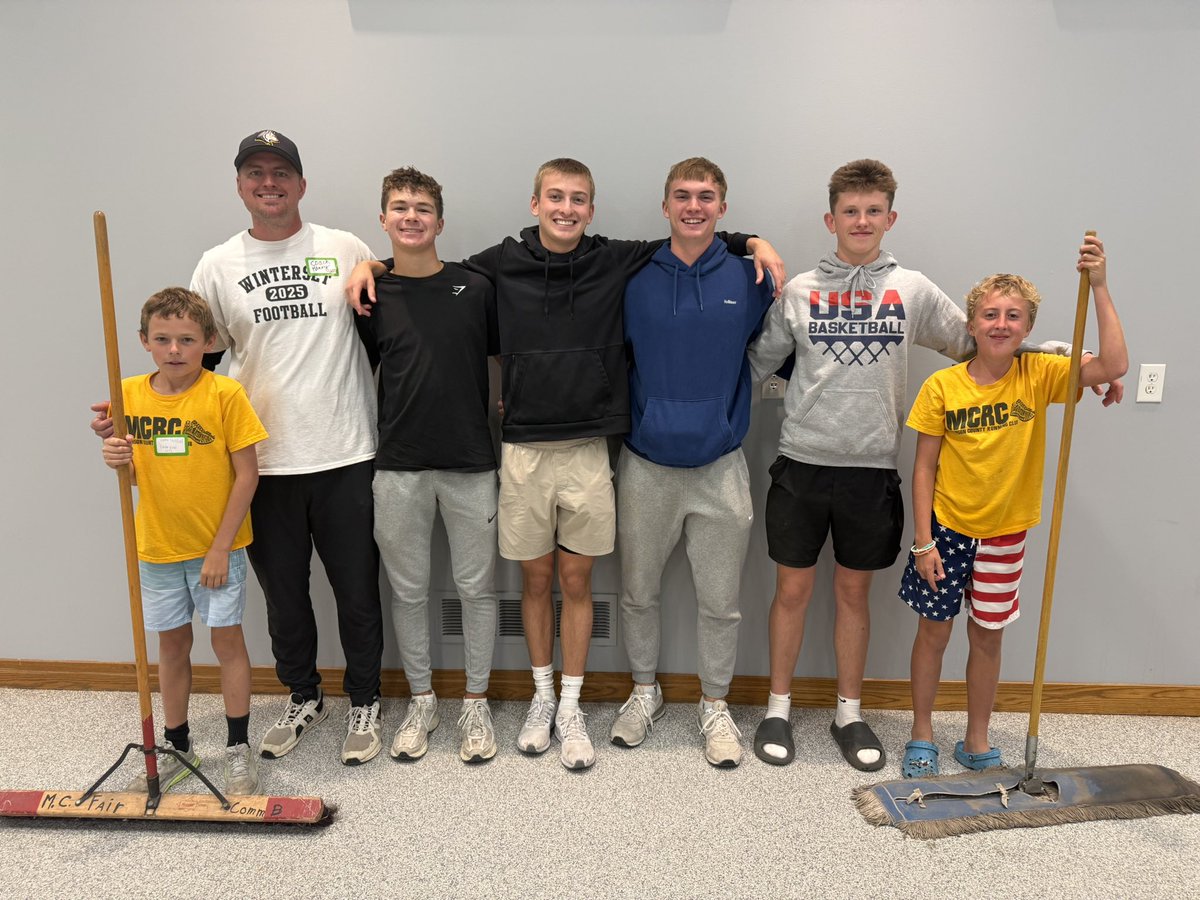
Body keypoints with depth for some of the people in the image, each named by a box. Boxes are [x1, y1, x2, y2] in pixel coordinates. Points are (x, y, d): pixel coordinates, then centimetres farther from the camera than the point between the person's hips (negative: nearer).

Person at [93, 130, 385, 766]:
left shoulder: (347, 251, 2)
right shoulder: (217, 266, 5)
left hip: (345, 457, -1)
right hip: (262, 465, 2)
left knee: (357, 591, 8)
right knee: (283, 593, 15)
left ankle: (363, 704, 28)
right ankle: (303, 698, 36)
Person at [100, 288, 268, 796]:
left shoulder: (225, 394, -14)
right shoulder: (130, 395, 0)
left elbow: (246, 474, -13)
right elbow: (136, 475, 9)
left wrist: (220, 547, -14)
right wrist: (118, 460, -16)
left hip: (217, 546, -4)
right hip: (157, 546, 4)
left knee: (227, 639, 4)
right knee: (172, 643, 15)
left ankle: (238, 749, 20)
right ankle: (177, 747, 31)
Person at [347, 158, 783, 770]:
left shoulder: (618, 263, 1)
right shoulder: (501, 265, 2)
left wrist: (756, 244, 0)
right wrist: (372, 265, 2)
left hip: (587, 451, 0)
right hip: (523, 451, 0)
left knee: (576, 581, 8)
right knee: (536, 579, 12)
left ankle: (570, 708, 23)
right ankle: (542, 696, 31)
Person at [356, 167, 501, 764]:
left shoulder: (476, 288, 0)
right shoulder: (370, 296, 2)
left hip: (471, 465, 0)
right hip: (399, 467, 1)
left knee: (476, 587, 8)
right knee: (408, 590, 11)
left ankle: (475, 704, 25)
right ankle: (421, 702, 29)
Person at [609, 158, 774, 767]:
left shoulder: (748, 278, -1)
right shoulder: (634, 278, 0)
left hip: (719, 466, 0)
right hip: (645, 465, 1)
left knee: (720, 600, 9)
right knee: (638, 592, 14)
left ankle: (715, 706, 30)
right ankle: (645, 693, 36)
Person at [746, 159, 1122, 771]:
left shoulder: (912, 290, 4)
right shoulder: (799, 291, 2)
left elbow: (978, 344, 9)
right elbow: (758, 363, 11)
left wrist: (1065, 355, 2)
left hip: (871, 469, 1)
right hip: (801, 465, -1)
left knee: (854, 590, 12)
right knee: (792, 589, 7)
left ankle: (849, 713, 28)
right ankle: (778, 709, 24)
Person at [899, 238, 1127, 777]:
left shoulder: (1038, 375, -7)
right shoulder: (941, 386, -11)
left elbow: (1113, 366, -22)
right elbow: (924, 468, -8)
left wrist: (1099, 287, -26)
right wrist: (923, 541, -10)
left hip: (1005, 531, 2)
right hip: (946, 529, -1)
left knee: (988, 635, 13)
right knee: (934, 629, 9)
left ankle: (977, 742, 31)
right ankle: (921, 737, 28)